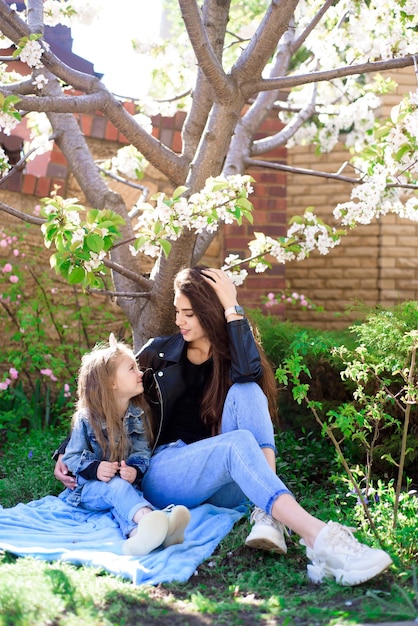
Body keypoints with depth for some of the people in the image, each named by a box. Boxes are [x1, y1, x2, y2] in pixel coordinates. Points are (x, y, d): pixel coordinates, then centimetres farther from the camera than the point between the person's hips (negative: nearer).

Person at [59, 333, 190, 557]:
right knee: (116, 486, -37)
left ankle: (138, 533, -71)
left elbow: (142, 451, 1)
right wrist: (94, 469, -25)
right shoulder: (86, 418, -5)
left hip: (125, 484, 4)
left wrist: (135, 470, -22)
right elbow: (72, 457, -4)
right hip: (88, 488, -4)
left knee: (122, 502, -33)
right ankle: (149, 518, -72)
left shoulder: (136, 415, 7)